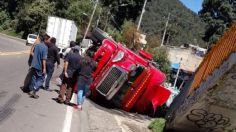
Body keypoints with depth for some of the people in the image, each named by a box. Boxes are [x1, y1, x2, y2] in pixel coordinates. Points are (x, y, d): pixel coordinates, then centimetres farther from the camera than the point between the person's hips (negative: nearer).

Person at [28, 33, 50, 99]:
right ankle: (33, 91, -3)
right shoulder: (45, 47, -17)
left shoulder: (37, 45, 6)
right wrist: (44, 68, -18)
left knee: (34, 78, 15)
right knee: (41, 79, 5)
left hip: (34, 65, 7)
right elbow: (44, 58, -20)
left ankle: (32, 91, 20)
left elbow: (33, 53, 17)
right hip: (39, 66, -7)